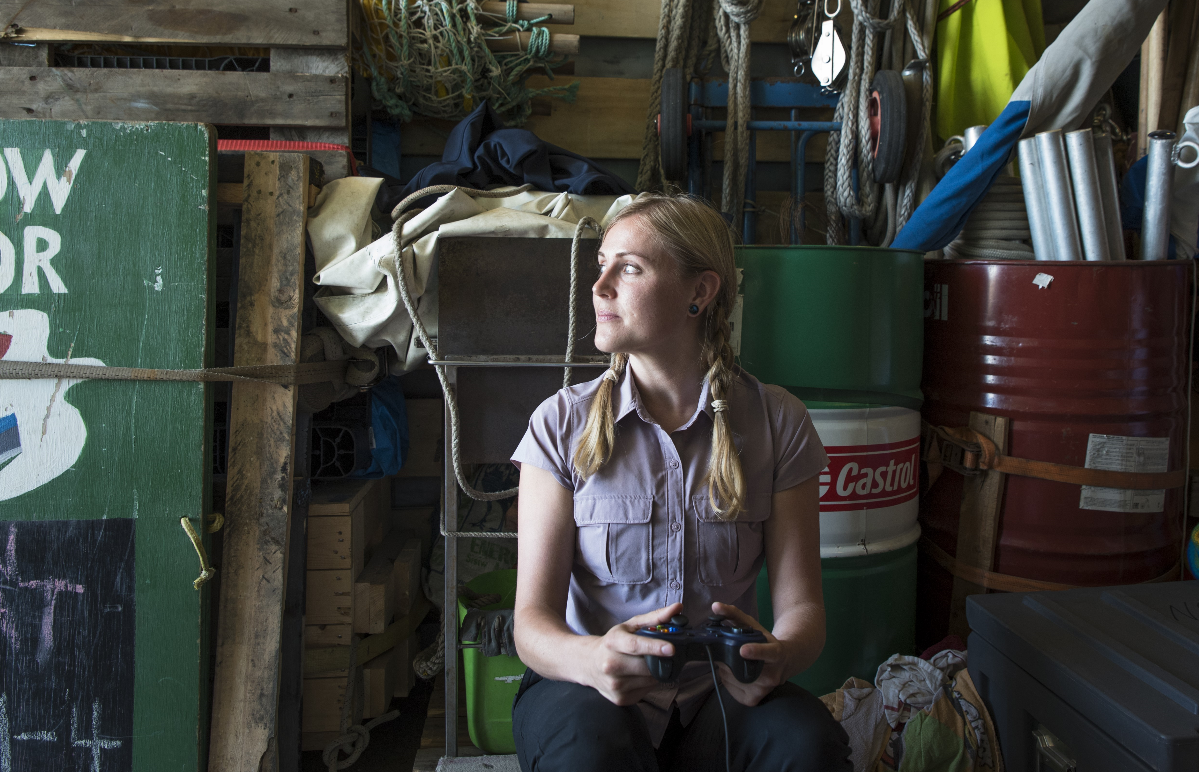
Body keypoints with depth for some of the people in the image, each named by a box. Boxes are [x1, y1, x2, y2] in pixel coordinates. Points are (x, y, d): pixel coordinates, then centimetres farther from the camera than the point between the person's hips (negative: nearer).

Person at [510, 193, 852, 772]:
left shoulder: (777, 423, -1)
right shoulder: (563, 423, -3)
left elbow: (800, 602, -1)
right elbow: (533, 619, -7)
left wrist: (781, 653, -26)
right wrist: (591, 658, -31)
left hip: (719, 693, 2)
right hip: (589, 687, -1)